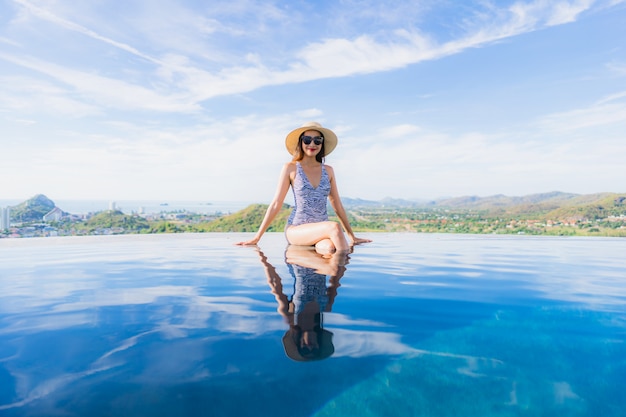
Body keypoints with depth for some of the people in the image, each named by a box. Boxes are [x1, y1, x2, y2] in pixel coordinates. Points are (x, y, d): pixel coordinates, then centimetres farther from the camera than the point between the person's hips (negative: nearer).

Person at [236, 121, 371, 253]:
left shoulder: (328, 170, 11)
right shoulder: (291, 168, 1)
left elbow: (338, 206, 17)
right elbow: (276, 204, 3)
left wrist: (352, 237, 19)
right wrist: (257, 237, 2)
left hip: (322, 230, 2)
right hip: (296, 229, -2)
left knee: (330, 248, -36)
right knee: (334, 227, -31)